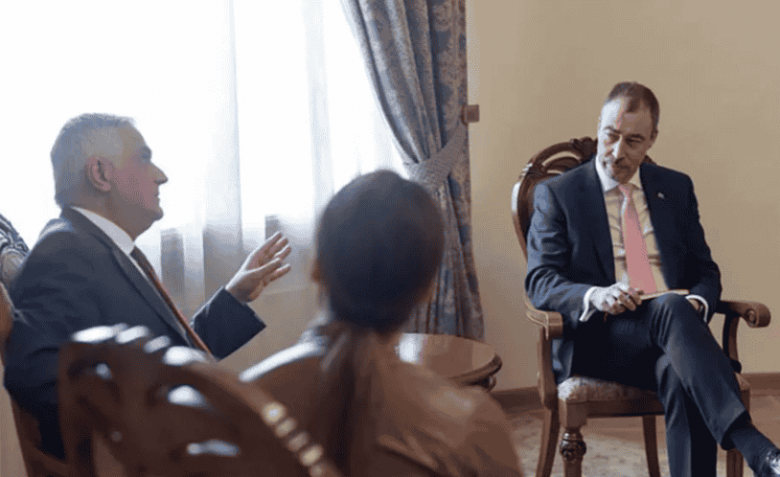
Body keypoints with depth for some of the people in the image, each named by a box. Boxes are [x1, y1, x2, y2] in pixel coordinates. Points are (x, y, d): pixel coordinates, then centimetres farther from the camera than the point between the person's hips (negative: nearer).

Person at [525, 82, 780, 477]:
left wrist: (696, 303, -6)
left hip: (673, 322, 3)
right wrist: (595, 296, -22)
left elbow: (706, 271, 20)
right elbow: (539, 282, -1)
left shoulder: (677, 189, 20)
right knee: (670, 309, -36)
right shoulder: (556, 194, 8)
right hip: (597, 340, -3)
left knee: (683, 378, -35)